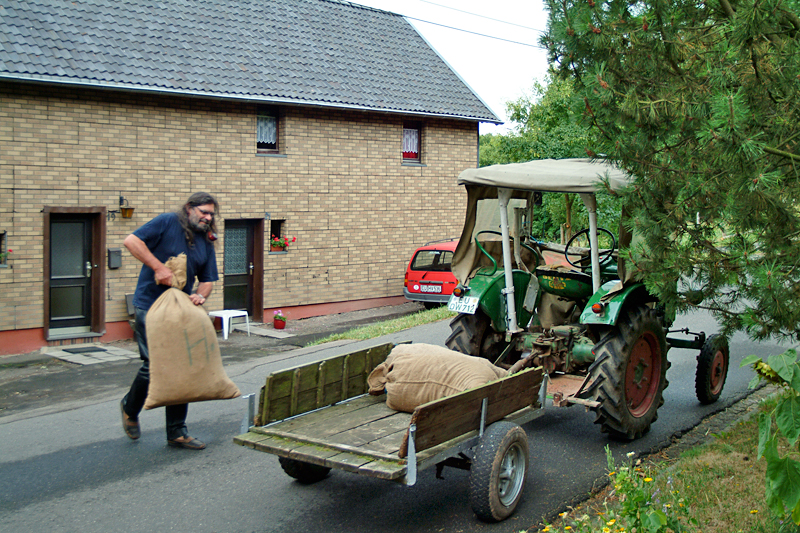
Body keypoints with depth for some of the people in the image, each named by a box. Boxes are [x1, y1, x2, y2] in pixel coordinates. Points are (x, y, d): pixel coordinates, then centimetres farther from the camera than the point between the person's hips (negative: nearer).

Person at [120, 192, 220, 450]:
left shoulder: (206, 242, 12)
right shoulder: (167, 223, -6)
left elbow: (207, 279, 14)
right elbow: (131, 240, -15)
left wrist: (201, 295, -8)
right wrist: (159, 267, -21)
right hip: (149, 306, -6)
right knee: (154, 365, -6)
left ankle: (177, 433, 14)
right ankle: (130, 408, 26)